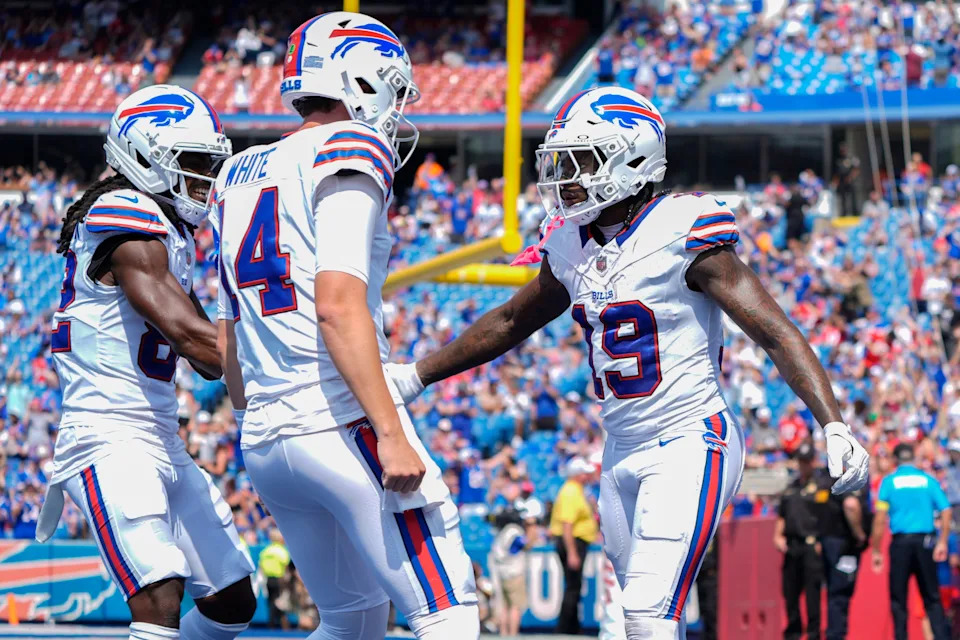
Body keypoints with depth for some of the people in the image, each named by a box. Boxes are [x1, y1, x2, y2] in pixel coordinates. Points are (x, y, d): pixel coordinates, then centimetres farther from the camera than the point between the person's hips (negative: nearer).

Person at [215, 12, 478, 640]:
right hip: (344, 425, -8)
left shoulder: (240, 175, 17)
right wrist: (391, 434, -20)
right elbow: (338, 306, -18)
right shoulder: (349, 154, -7)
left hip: (264, 441, 8)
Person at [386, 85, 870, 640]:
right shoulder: (573, 249, 7)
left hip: (690, 444, -8)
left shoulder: (681, 235, -14)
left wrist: (834, 428, -26)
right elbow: (510, 323, 25)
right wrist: (415, 377, 28)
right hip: (624, 454, 8)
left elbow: (777, 334, -16)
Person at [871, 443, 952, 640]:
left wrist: (876, 550, -1)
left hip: (900, 542, -1)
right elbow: (946, 512, -2)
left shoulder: (889, 482, 1)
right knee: (931, 597, 7)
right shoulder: (928, 480, 5)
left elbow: (880, 519, -5)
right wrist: (942, 542, 3)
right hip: (926, 541, 1)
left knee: (898, 599, 6)